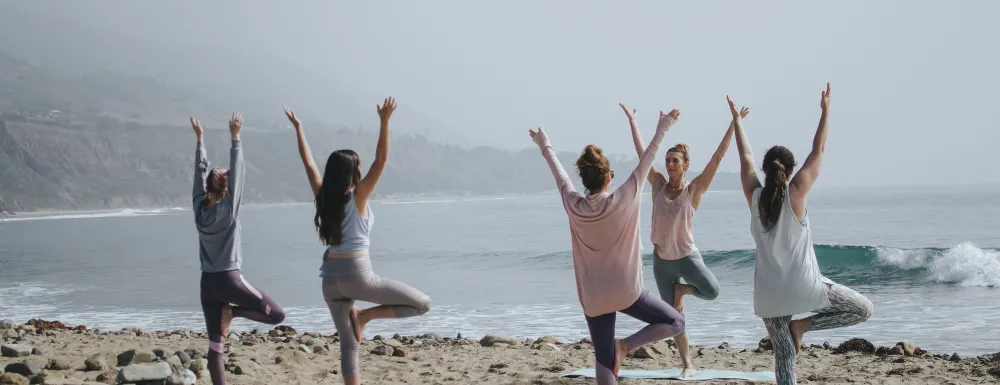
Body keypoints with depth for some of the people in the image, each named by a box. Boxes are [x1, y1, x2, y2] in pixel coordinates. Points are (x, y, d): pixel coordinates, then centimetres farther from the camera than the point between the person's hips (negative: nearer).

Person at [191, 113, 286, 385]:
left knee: (215, 346, 3)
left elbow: (201, 170, 10)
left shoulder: (200, 208, 3)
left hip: (207, 282, 6)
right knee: (277, 315, 5)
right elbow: (237, 172, -11)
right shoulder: (228, 208, -9)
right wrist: (235, 137, -10)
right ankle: (233, 312, -7)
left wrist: (200, 138, 16)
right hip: (229, 279, -6)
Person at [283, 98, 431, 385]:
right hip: (357, 275, -7)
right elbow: (381, 160, -16)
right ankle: (365, 317, -3)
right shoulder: (357, 197, -8)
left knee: (348, 344, 10)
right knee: (422, 303, 0)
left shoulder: (323, 197, 5)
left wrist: (298, 128, 20)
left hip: (331, 277, 7)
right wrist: (385, 121, -21)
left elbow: (308, 162, 15)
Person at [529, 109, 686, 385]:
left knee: (604, 360, 10)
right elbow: (646, 161, -5)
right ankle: (625, 346, -5)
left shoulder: (573, 206, -5)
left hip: (592, 297, 4)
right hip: (626, 292, -4)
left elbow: (559, 174, 12)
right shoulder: (623, 200, -13)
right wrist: (662, 130, 5)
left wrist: (545, 147, 28)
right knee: (675, 322, 10)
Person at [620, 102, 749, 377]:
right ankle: (688, 365, 19)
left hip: (687, 256, -3)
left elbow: (717, 158, -16)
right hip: (661, 259, 3)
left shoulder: (694, 189, -10)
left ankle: (681, 289, 5)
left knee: (712, 291, -28)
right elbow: (642, 153, 2)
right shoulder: (659, 184, -2)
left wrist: (734, 124, -21)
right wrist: (632, 121, 5)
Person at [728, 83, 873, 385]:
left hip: (769, 292, 4)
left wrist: (736, 119, 22)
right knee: (863, 309, 12)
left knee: (784, 354, 8)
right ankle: (802, 325, 1)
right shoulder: (796, 193, -9)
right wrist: (825, 112, 5)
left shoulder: (754, 197, -1)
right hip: (804, 286, -4)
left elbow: (746, 157, 11)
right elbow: (818, 152, -2)